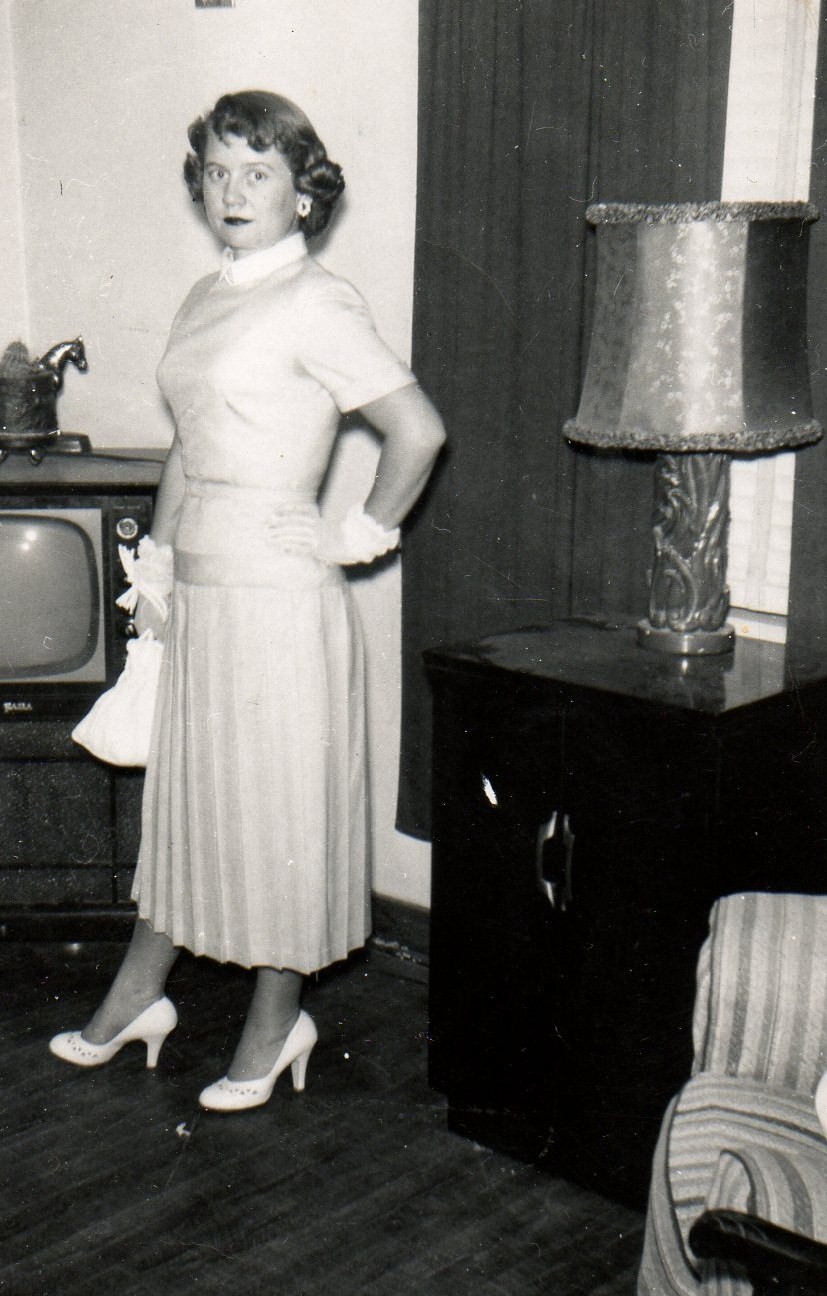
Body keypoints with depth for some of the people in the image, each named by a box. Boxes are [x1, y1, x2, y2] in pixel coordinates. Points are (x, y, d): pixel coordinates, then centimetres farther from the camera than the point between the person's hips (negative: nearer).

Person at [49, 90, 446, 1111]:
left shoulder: (314, 304, -12)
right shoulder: (204, 300, 13)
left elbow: (417, 429, -18)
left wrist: (363, 532, -9)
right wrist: (156, 560, 17)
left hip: (277, 587, -8)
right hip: (198, 588, 8)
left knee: (279, 807, 4)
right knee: (183, 794, 17)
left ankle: (276, 1024, 21)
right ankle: (135, 999, 31)